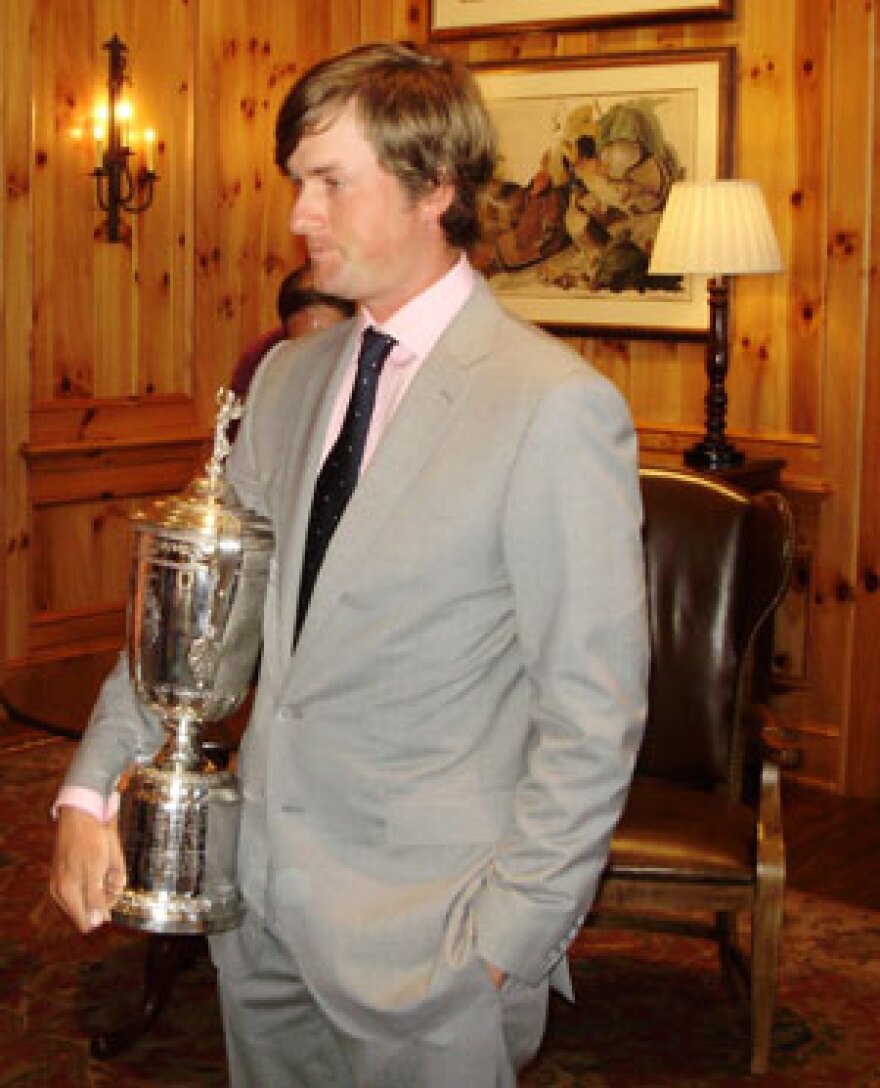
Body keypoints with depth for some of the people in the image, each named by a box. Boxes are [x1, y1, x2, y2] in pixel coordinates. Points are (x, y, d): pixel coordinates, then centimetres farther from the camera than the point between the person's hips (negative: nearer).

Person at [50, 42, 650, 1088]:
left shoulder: (556, 406, -15)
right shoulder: (287, 379, 7)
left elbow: (593, 714, -15)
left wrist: (502, 943, -15)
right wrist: (90, 789, 0)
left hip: (424, 943, -6)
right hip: (259, 903, 6)